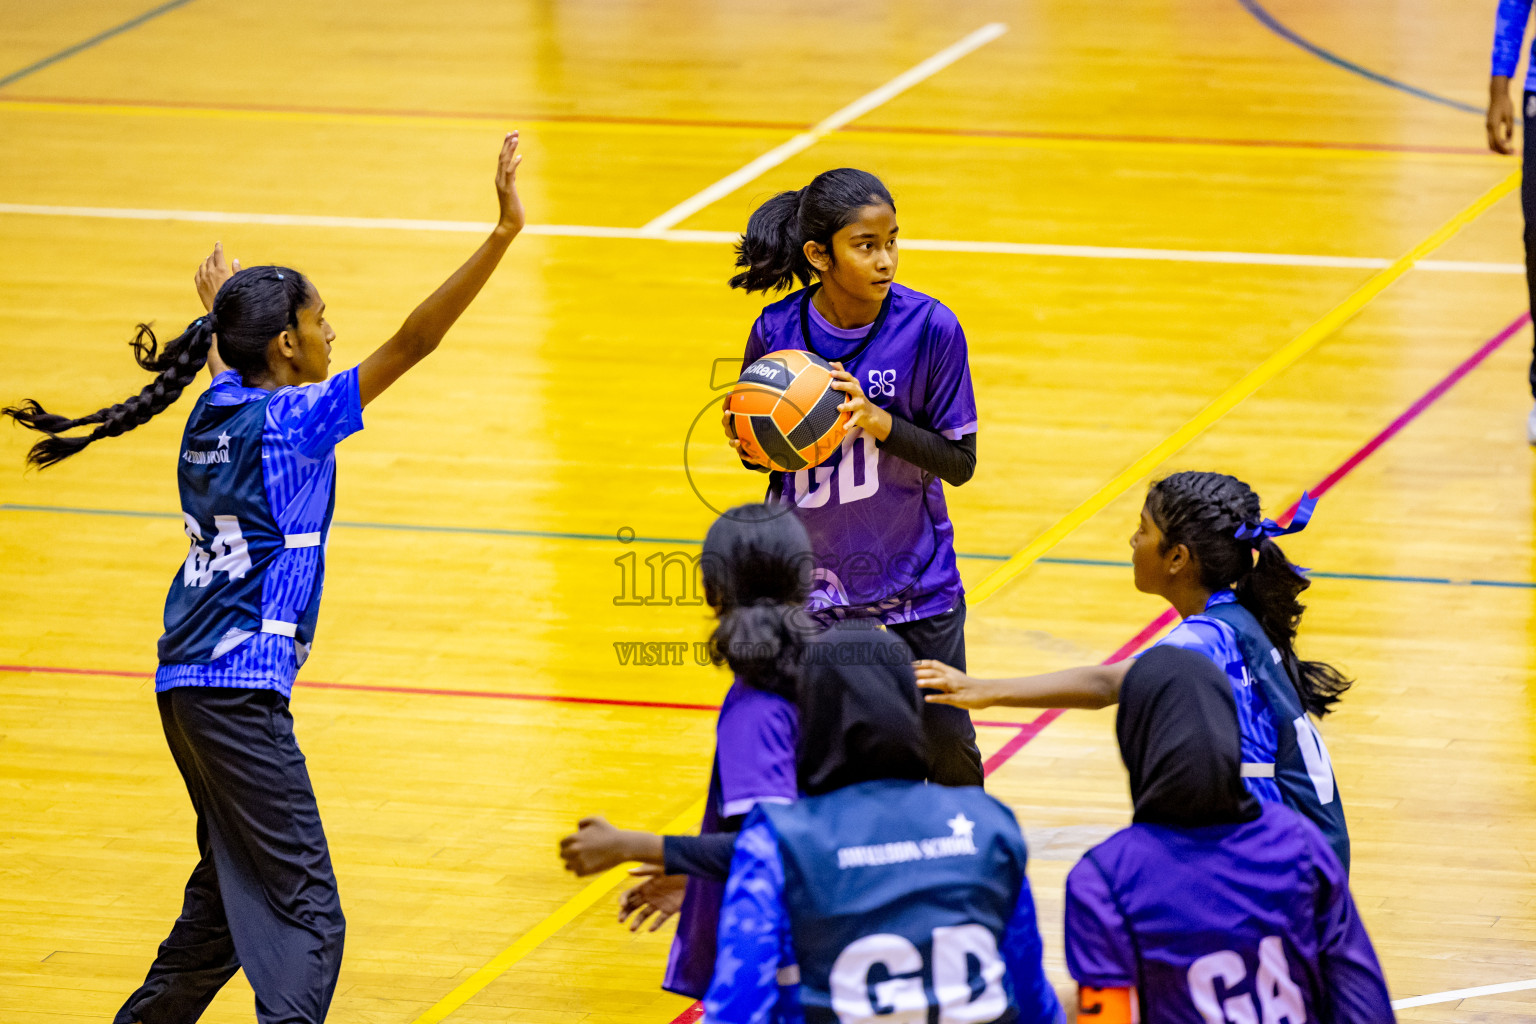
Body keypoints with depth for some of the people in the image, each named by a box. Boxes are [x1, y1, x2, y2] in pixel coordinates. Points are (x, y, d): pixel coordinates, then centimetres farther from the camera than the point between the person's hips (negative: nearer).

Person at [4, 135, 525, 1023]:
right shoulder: (293, 419, -11)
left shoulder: (217, 410, 10)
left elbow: (229, 363, 37)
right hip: (241, 690, -9)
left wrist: (220, 309, 58)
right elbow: (414, 342, -19)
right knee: (306, 918, -12)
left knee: (233, 883, 23)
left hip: (186, 683, 9)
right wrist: (504, 233, -23)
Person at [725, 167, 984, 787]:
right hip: (804, 588, 1)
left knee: (947, 748, 5)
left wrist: (878, 420, -24)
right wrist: (749, 445, -16)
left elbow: (959, 461, -9)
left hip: (912, 586, -1)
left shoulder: (930, 328, -12)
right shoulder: (776, 333, -8)